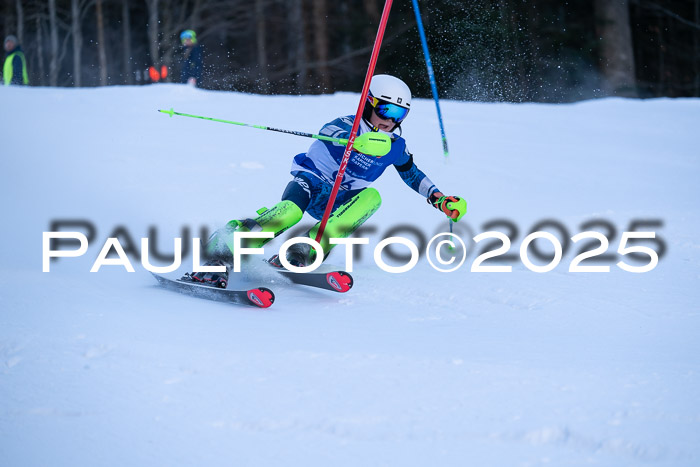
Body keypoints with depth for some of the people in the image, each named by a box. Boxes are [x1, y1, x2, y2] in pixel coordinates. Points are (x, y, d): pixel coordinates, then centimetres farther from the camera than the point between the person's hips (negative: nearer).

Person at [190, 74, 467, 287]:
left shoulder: (396, 145, 7)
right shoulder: (346, 124, -10)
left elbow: (413, 175, 25)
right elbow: (332, 133, -35)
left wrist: (441, 200, 12)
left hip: (340, 202, 5)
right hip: (311, 182, -5)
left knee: (371, 197, -30)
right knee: (291, 211, -39)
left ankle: (305, 253, -39)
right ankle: (223, 251, -45)